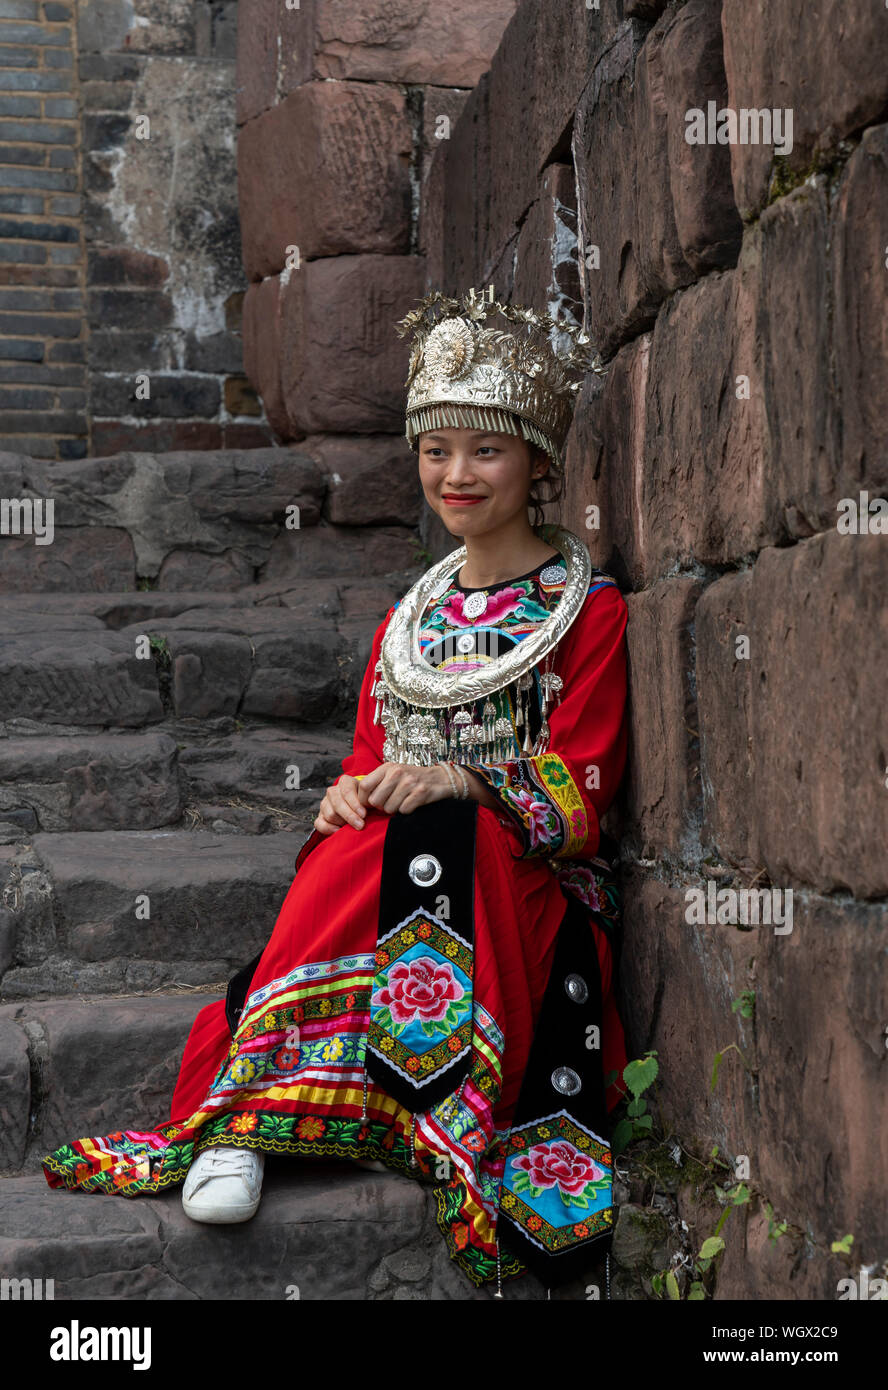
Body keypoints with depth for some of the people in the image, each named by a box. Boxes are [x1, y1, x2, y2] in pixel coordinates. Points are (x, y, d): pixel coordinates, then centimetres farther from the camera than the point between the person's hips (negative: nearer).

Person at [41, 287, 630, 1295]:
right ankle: (241, 1129, -37)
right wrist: (349, 796, -7)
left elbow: (581, 801, -5)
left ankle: (237, 1111, -34)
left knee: (424, 840, -35)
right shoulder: (407, 622, 22)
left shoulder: (589, 611, 4)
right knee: (357, 842, -31)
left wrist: (462, 781, -22)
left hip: (536, 890, -4)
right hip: (392, 864, 4)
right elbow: (371, 763, 17)